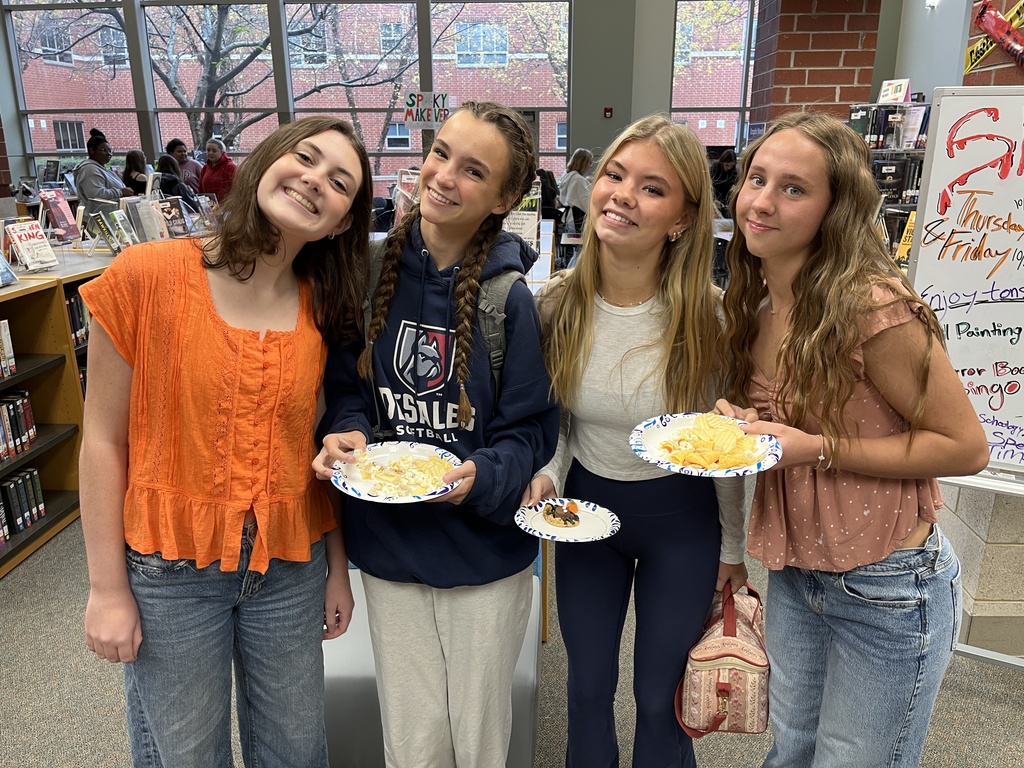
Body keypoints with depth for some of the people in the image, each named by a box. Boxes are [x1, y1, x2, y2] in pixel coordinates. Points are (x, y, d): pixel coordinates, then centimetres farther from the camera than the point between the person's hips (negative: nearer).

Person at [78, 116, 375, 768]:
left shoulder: (326, 309, -3)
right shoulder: (147, 275, -13)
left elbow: (320, 445, 5)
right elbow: (104, 440, -8)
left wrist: (338, 566, 8)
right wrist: (108, 589, -5)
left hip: (292, 566, 3)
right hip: (170, 569, -2)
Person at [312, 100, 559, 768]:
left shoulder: (511, 298, -15)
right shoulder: (373, 269, -6)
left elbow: (531, 430, -8)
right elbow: (347, 385, 5)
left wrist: (483, 476, -26)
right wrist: (345, 433, -15)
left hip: (485, 553, -2)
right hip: (389, 545, 2)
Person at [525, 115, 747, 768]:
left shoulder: (708, 315, -21)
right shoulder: (556, 303, -13)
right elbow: (556, 417, 2)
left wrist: (733, 547, 1)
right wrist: (547, 474, -16)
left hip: (682, 518, -2)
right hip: (585, 504, 3)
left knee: (660, 699, 15)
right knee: (589, 686, 20)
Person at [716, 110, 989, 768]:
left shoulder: (872, 307, -23)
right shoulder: (756, 305, 1)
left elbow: (966, 447, -17)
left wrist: (815, 449, -24)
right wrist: (734, 422, -7)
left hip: (887, 590, -6)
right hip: (794, 575, 7)